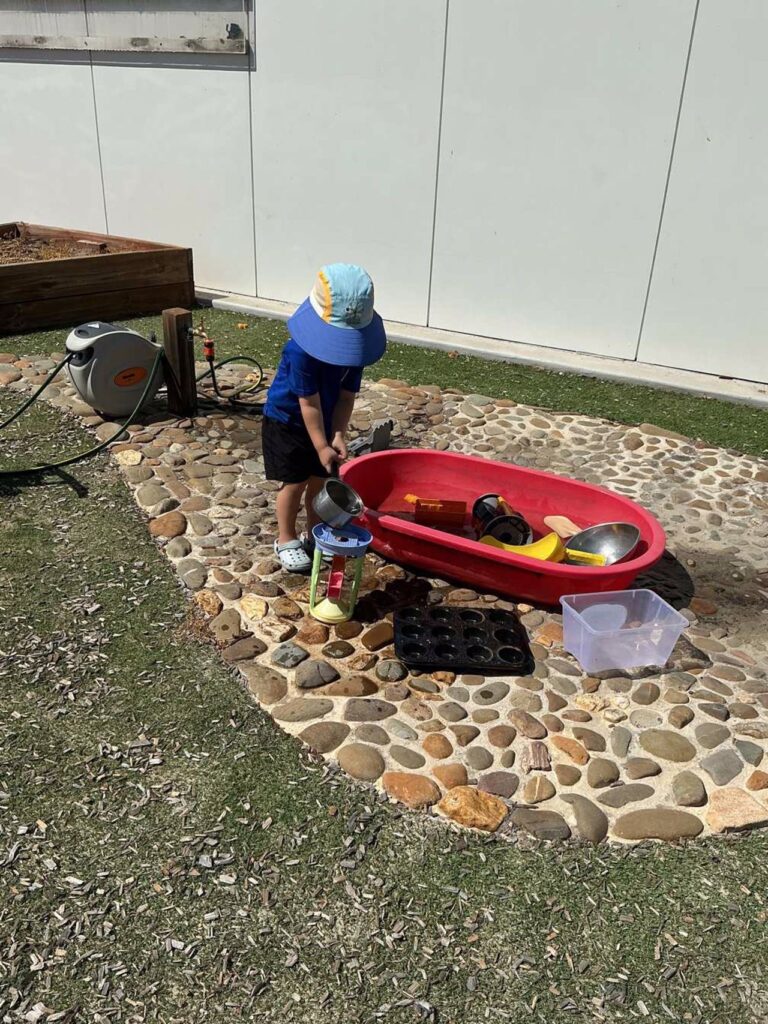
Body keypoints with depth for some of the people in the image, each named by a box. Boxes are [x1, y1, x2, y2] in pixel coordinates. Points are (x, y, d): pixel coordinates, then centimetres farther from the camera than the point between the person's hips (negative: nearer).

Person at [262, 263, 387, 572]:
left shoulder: (354, 346, -14)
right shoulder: (301, 351, -32)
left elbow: (347, 396, -10)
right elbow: (310, 403, -28)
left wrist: (337, 435, -20)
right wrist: (321, 445, -25)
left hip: (324, 423, 5)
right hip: (288, 422, -5)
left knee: (320, 479, 11)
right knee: (295, 482, -2)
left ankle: (315, 535, 28)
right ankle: (287, 540, 15)